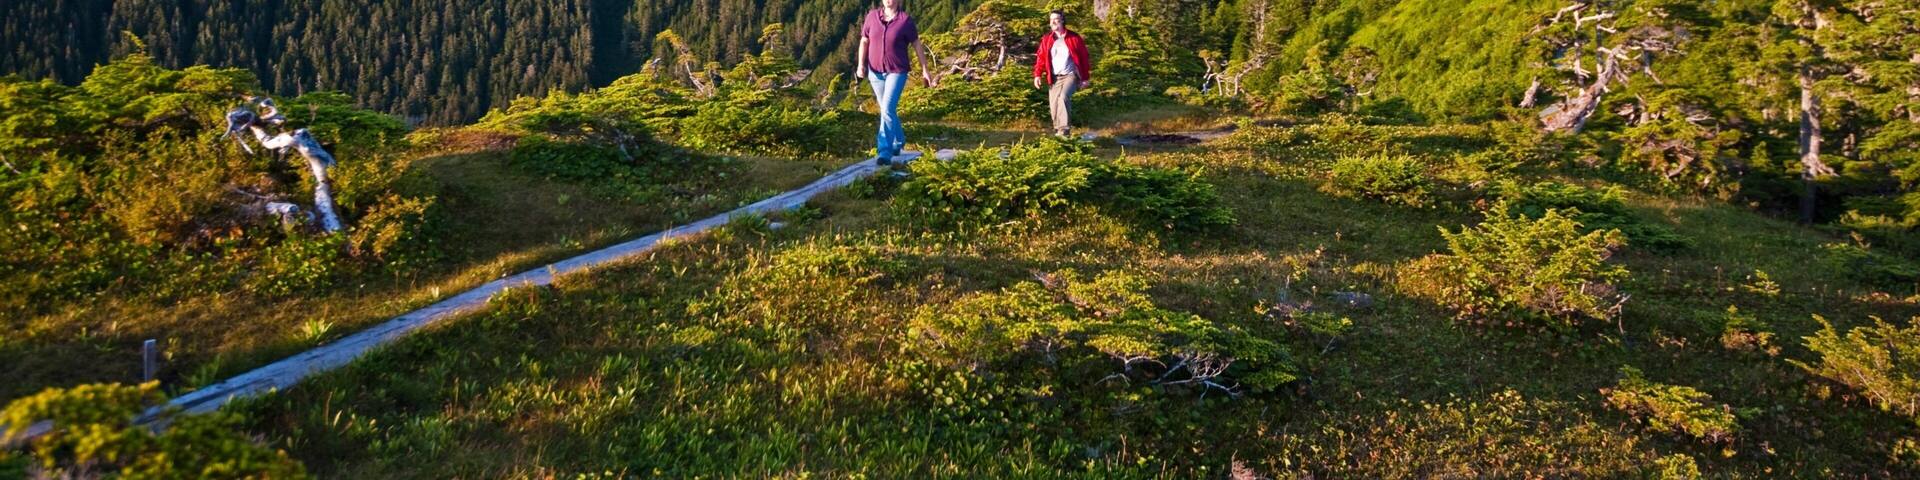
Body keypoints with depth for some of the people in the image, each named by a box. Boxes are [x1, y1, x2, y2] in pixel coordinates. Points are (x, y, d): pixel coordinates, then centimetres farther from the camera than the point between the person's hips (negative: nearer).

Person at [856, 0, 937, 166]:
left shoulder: (906, 20, -9)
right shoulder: (872, 16, -1)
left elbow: (917, 44, -1)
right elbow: (864, 41, 5)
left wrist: (925, 69, 1)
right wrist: (860, 64, -7)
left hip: (897, 71, -4)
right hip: (875, 71, 4)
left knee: (888, 110, -17)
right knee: (887, 110, 17)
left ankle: (884, 152, -15)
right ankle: (898, 140, 40)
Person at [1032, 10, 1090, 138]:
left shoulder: (1074, 38, -2)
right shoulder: (1046, 39, 6)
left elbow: (1083, 58, 1)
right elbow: (1041, 58, 6)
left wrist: (1085, 78, 0)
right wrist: (1037, 75, -8)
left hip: (1071, 75, -4)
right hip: (1055, 78, 4)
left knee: (1063, 97, -28)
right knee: (1053, 106, 0)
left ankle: (1064, 129, -27)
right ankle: (1058, 131, 17)